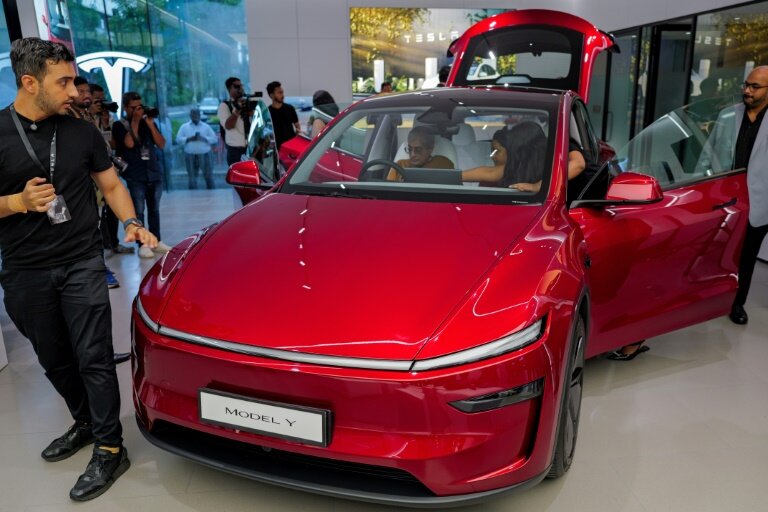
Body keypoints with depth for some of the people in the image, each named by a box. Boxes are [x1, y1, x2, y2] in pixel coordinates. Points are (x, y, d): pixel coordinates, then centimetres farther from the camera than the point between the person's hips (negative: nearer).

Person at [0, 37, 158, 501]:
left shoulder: (83, 132, 3)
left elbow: (112, 185, 10)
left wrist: (132, 224, -6)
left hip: (82, 264, -1)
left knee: (94, 358, -3)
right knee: (55, 361, 15)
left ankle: (109, 450, 7)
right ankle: (85, 423, 36)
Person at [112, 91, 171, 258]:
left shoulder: (148, 122, 14)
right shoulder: (119, 125, 4)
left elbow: (161, 144, 4)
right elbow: (129, 143, -14)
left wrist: (150, 124, -6)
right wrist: (135, 121, -9)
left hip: (154, 172, 4)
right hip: (135, 175, -4)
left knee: (154, 209, 8)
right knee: (138, 211, -6)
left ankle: (156, 241, 14)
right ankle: (143, 244, -3)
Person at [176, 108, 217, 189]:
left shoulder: (206, 126, 7)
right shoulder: (184, 126, 8)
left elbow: (214, 139, 1)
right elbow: (178, 139, 1)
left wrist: (203, 138, -14)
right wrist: (189, 139, -13)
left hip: (204, 155, -1)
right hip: (190, 155, 1)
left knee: (208, 175, 1)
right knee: (192, 176, 5)